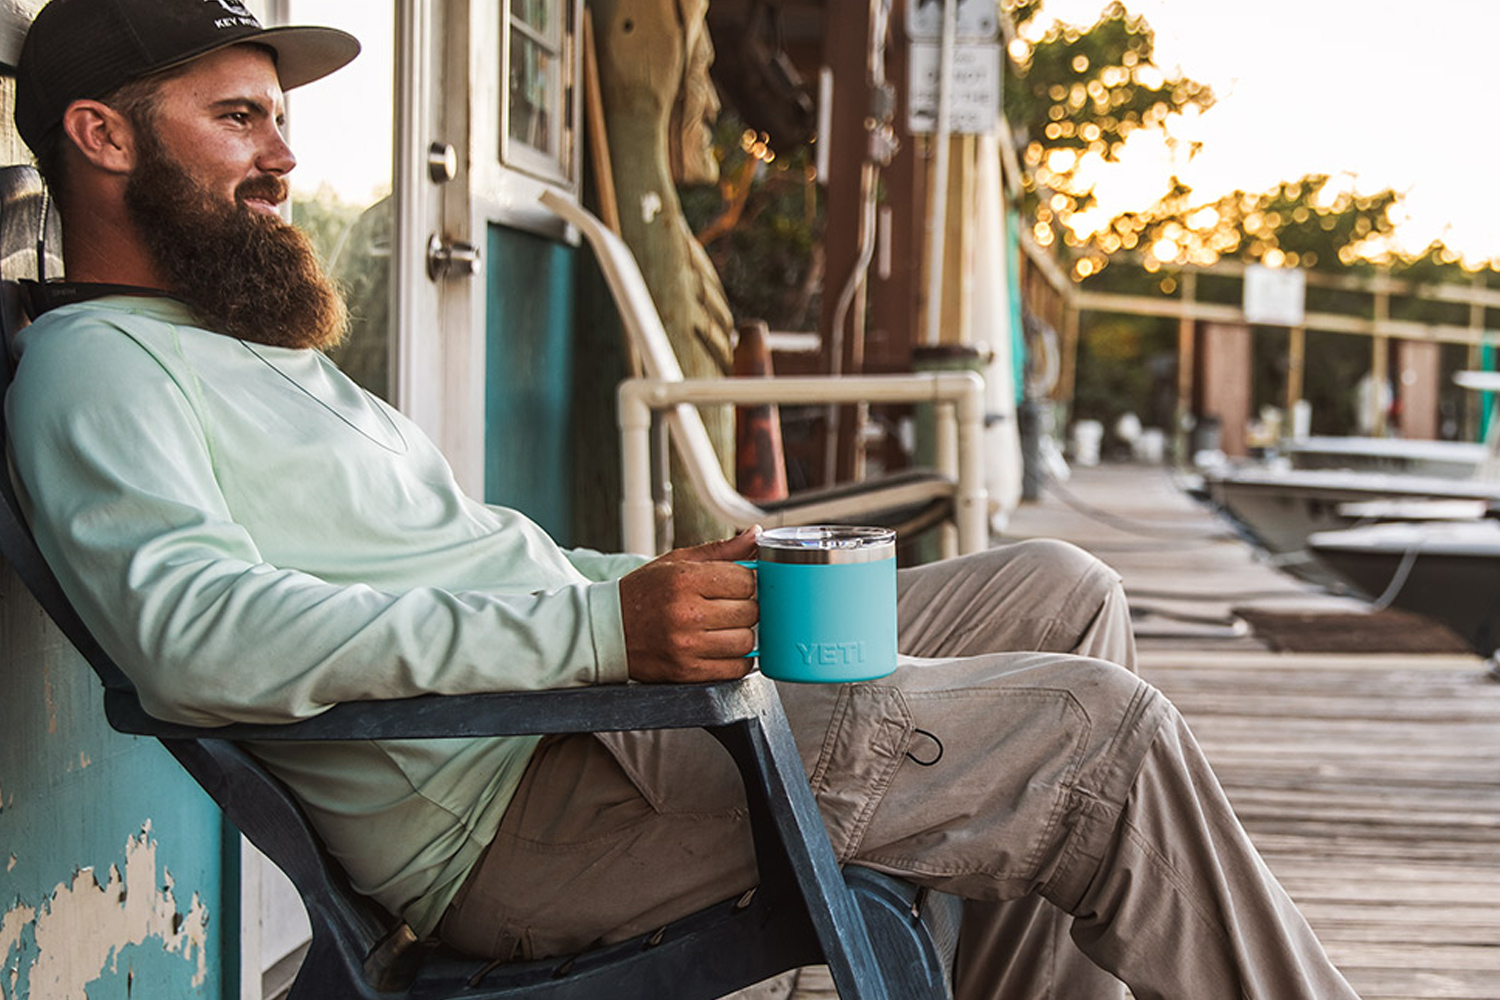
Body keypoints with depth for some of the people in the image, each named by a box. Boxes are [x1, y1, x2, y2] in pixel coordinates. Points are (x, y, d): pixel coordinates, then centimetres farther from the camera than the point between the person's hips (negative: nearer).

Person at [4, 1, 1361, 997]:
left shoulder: (271, 353, 25)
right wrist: (602, 626, -29)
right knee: (1105, 729, -13)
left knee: (1061, 595, 11)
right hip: (511, 812, -10)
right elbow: (198, 635, -25)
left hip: (601, 688, 10)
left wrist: (673, 587, 7)